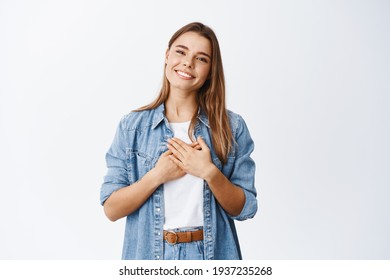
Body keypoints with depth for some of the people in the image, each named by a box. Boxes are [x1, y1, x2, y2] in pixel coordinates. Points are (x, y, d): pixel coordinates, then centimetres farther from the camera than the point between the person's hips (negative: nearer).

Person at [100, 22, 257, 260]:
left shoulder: (232, 127, -5)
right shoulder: (132, 126, -5)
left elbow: (243, 209, -5)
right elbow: (112, 209, -7)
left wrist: (210, 173, -20)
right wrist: (158, 175, -19)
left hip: (214, 255, 0)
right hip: (148, 254, 0)